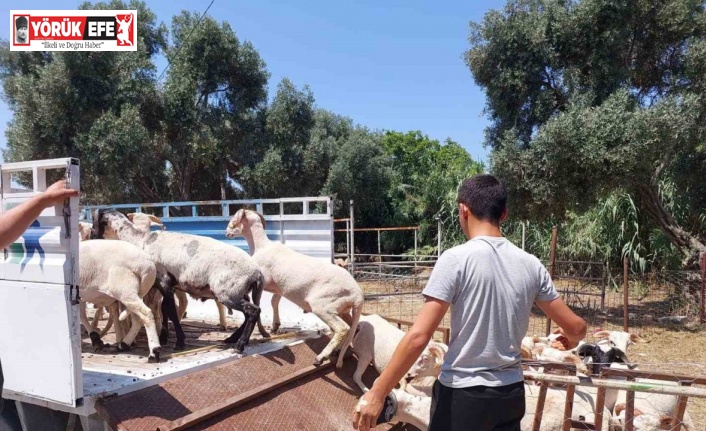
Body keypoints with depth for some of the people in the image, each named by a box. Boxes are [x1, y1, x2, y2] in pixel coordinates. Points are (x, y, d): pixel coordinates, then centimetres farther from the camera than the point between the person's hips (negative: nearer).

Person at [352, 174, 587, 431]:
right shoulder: (530, 264, -1)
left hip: (462, 394, -4)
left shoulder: (455, 259, -15)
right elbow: (576, 327, 8)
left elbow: (418, 337, -20)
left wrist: (377, 393, -13)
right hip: (511, 394, 5)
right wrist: (570, 339, 32)